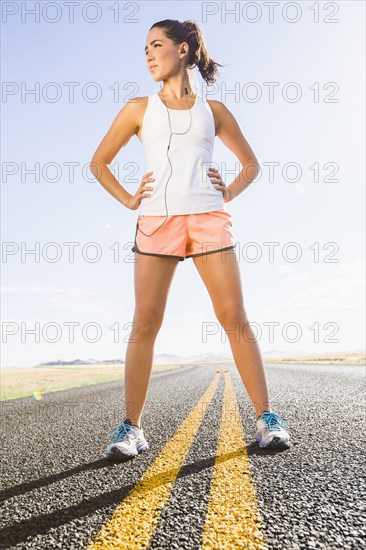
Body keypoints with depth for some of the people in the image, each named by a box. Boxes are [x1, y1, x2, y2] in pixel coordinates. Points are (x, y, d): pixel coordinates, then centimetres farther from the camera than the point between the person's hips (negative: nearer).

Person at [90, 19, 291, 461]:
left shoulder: (213, 110, 17)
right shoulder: (138, 109, 17)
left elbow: (251, 163, 24)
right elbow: (98, 163, 20)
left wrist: (229, 193, 6)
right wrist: (128, 200, 6)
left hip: (209, 218, 0)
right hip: (157, 221, 0)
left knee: (234, 317, -6)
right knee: (145, 322, -7)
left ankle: (267, 418, 2)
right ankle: (131, 427, 1)